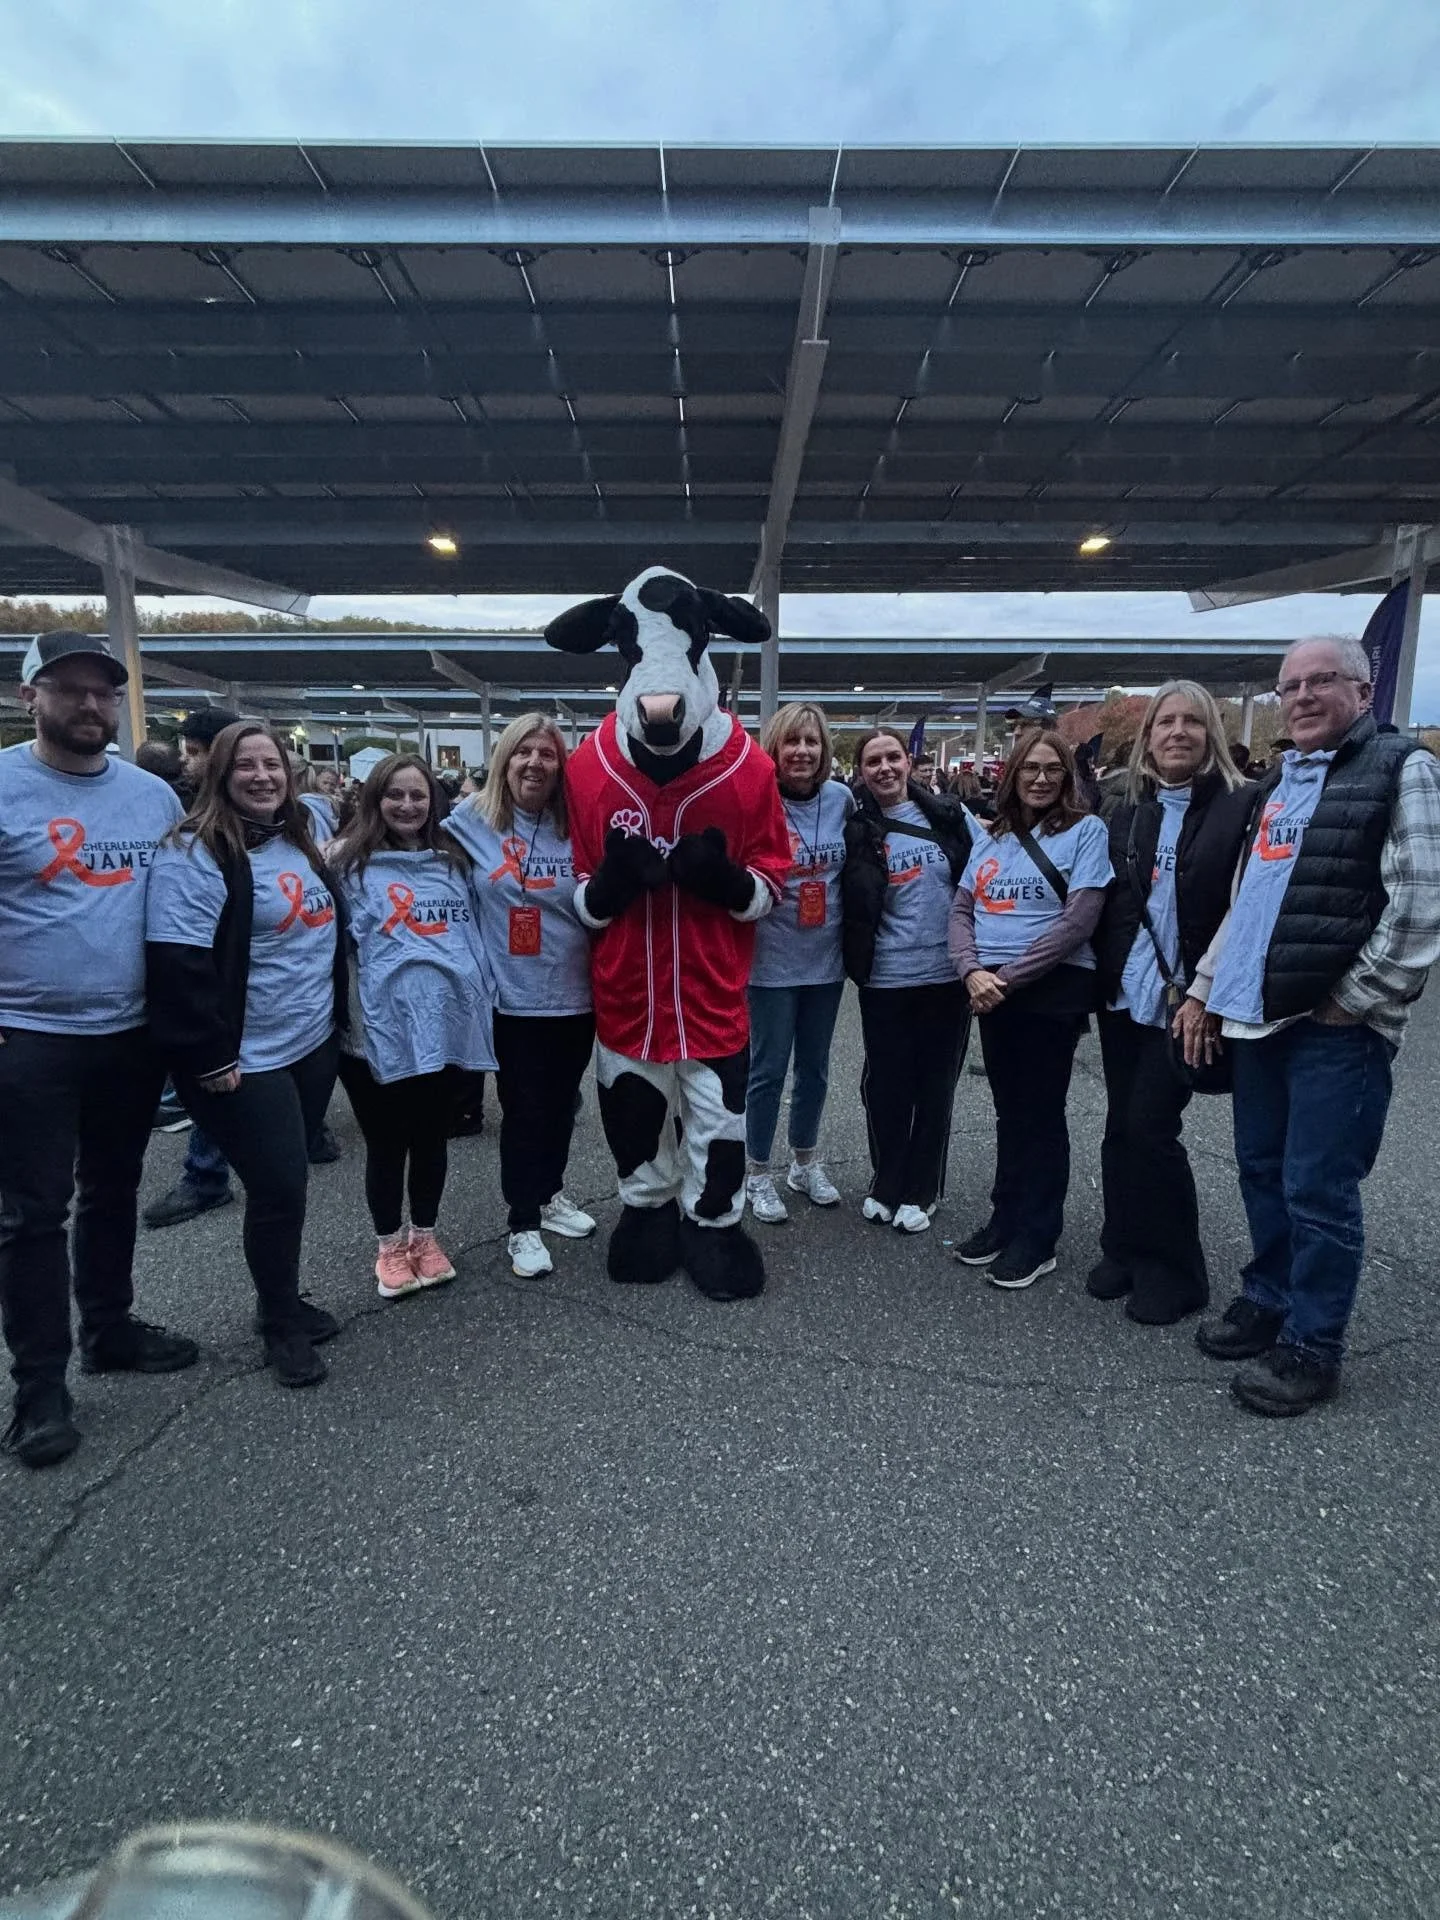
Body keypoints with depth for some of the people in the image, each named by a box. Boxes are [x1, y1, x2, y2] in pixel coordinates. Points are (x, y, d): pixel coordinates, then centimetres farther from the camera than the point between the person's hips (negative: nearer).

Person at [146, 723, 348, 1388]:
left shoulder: (300, 844, 11)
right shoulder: (195, 854, -15)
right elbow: (177, 965, -20)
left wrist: (339, 1016, 20)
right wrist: (210, 1058, -20)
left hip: (313, 1046, 8)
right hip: (246, 1062, -7)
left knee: (286, 1181, 17)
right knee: (279, 1185, -3)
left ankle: (284, 1298, 34)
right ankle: (281, 1324, 18)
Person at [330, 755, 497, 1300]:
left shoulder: (454, 860, 10)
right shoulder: (349, 862, -2)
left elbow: (476, 930, 18)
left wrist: (480, 996, 13)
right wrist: (343, 1008, -9)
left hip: (446, 1023, 3)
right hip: (380, 1028, -3)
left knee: (431, 1135, 16)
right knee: (386, 1142, 10)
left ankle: (425, 1237, 34)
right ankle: (391, 1246, 30)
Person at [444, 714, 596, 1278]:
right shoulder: (471, 819, -4)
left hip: (575, 995, 3)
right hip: (514, 997, -2)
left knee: (561, 1102, 18)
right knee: (523, 1108, 6)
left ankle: (549, 1194, 40)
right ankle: (523, 1223, 23)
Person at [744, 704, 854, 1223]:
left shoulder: (841, 799, 0)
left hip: (826, 958, 5)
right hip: (773, 960, -4)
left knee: (815, 1067, 17)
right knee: (768, 1069, 4)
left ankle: (805, 1163, 35)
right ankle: (758, 1175, 22)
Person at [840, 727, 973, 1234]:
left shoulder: (950, 816, 1)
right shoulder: (858, 832, -1)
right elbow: (855, 908, 1)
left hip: (947, 975, 1)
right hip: (886, 980, -1)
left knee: (935, 1085, 10)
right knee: (886, 1084, 8)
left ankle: (920, 1191, 26)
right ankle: (885, 1183, 28)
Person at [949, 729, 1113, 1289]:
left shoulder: (1086, 830, -3)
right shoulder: (990, 836, 12)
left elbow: (1078, 921, -12)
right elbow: (961, 910, 9)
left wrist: (1009, 976, -14)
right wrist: (972, 970, -9)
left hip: (1052, 988, -5)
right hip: (991, 993, 5)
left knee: (1040, 1112, 4)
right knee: (1008, 1110, 14)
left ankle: (1036, 1237, 16)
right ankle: (1005, 1218, 28)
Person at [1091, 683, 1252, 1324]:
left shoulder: (1239, 806, -4)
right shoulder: (1128, 812, 11)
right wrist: (1103, 976, 5)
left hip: (1186, 1001, -5)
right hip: (1125, 995, 5)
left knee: (1149, 1127, -4)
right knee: (1122, 1127, 9)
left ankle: (1172, 1271, 13)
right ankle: (1126, 1250, 24)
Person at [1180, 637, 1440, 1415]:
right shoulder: (1276, 783, 18)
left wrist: (1355, 1000, -13)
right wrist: (1204, 989, 15)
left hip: (1337, 1024, -7)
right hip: (1255, 1016, 7)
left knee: (1317, 1189, 0)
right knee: (1262, 1171, 15)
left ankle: (1311, 1347, 14)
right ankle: (1269, 1298, 32)